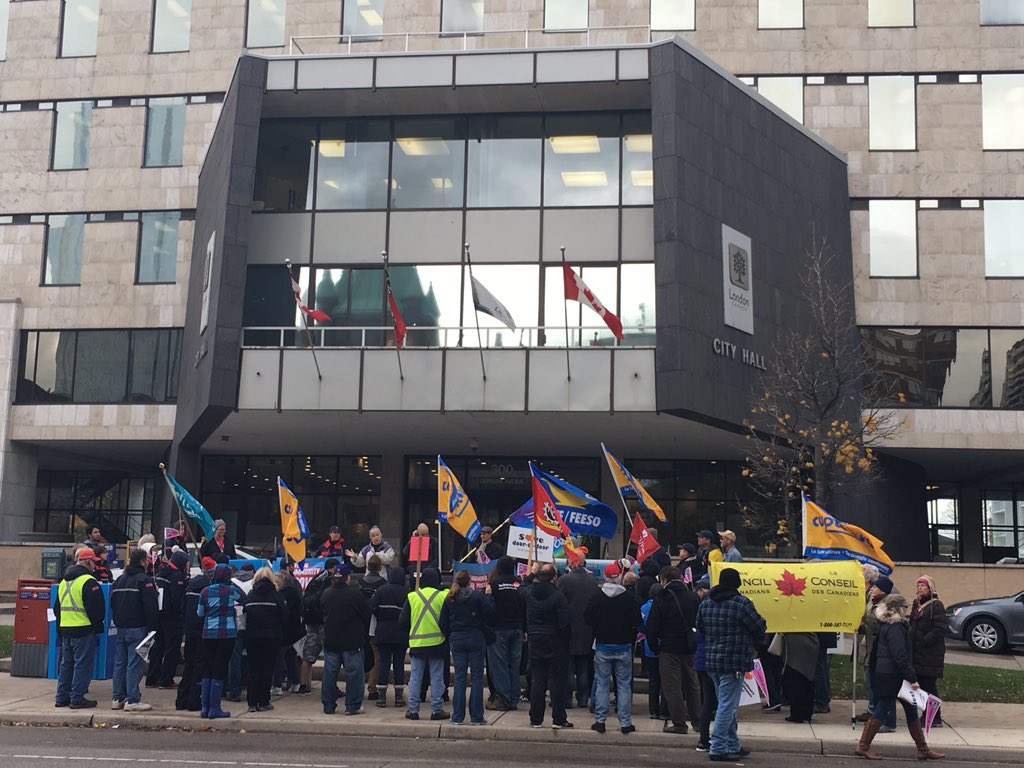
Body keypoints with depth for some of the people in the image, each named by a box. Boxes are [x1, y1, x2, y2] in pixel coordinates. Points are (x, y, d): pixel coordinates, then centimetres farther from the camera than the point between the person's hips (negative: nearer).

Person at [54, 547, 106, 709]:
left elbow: (57, 607, 20)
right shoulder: (89, 582, -14)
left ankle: (62, 697, 20)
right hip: (84, 630, -8)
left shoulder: (64, 581, 14)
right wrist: (98, 625, 1)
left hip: (65, 629, 8)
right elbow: (97, 609, -16)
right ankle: (77, 698, -1)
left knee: (66, 663, 15)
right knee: (82, 664, -2)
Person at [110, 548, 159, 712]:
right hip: (137, 629, -8)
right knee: (135, 664, -6)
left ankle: (118, 698, 15)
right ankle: (132, 700, -7)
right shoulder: (144, 580, -10)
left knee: (120, 663, 11)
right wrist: (152, 627, -10)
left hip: (121, 629, 8)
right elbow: (151, 606, -15)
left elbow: (112, 604, 20)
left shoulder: (119, 580, 15)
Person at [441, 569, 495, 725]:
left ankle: (457, 717, 7)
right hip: (476, 639, -3)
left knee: (459, 677, 8)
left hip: (456, 640, 3)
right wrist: (488, 596, 1)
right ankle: (476, 717, 3)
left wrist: (450, 636, 19)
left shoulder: (449, 599, 2)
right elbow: (491, 613, -10)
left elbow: (443, 623, 6)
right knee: (477, 677, 3)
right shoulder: (478, 596, -10)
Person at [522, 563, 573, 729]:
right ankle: (558, 719, 6)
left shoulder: (528, 592, -3)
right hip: (556, 645, -5)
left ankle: (536, 719, 13)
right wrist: (567, 640, -3)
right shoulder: (557, 596, -17)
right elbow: (565, 623, -17)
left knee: (537, 681, 10)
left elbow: (522, 587, 23)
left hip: (535, 643, 5)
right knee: (557, 681, 3)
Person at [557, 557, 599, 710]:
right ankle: (583, 699, 17)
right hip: (587, 633, 4)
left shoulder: (564, 580, -15)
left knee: (567, 668, 4)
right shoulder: (593, 581, -3)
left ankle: (567, 699, 6)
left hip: (569, 630, -4)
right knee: (584, 669, 14)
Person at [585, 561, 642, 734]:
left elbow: (588, 618, -3)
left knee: (602, 684, 8)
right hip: (623, 647, 0)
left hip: (602, 646, 0)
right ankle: (625, 722, 7)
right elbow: (637, 620, -3)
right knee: (624, 684, 7)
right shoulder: (628, 597, -9)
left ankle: (600, 721, 8)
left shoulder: (597, 596, -8)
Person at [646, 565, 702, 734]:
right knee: (692, 684, 16)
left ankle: (679, 723, 2)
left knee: (672, 686, 2)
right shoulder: (694, 598, 3)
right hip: (691, 649, 5)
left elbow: (651, 627, -9)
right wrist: (696, 643, 13)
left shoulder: (662, 599, -10)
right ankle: (697, 720, 23)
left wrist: (655, 647, 3)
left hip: (669, 650, -5)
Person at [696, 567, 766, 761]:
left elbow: (699, 629, 15)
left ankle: (733, 746, 26)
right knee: (727, 706, -3)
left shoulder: (705, 604, 7)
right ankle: (718, 749, -3)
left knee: (727, 704, 17)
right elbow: (759, 628, -10)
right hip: (734, 663, -7)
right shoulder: (741, 603, -14)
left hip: (712, 662, 7)